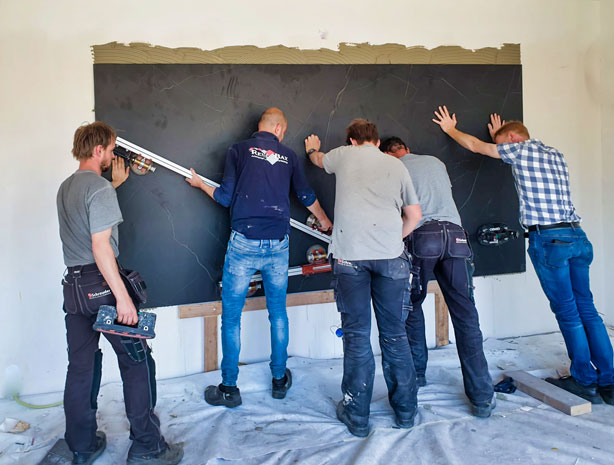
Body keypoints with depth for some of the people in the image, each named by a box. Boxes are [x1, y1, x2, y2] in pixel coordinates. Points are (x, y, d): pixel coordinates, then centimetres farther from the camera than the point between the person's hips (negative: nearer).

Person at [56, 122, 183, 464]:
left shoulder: (65, 188, 14)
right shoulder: (100, 187, -13)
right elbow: (101, 246, -20)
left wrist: (117, 182, 39)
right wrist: (122, 296, -21)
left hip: (73, 286, 9)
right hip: (101, 283, -9)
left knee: (80, 368, 13)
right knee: (138, 363, 1)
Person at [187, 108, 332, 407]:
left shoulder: (238, 150, 3)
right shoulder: (288, 156, 11)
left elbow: (225, 197, 0)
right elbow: (306, 195, 21)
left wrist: (201, 184, 21)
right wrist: (324, 220, 40)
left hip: (244, 243, -3)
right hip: (278, 245, 3)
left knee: (231, 316, 6)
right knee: (278, 312, 16)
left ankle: (229, 388, 12)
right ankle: (279, 380, 26)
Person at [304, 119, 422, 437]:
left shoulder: (344, 155, 16)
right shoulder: (396, 165, 18)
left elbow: (319, 160, 39)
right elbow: (414, 215, 16)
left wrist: (312, 149, 62)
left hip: (350, 253, -1)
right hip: (390, 255, 1)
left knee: (356, 335, 3)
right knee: (394, 334, 9)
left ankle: (357, 416, 10)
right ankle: (405, 410, 19)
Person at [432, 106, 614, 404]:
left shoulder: (520, 148, 2)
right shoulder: (555, 155, 21)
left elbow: (475, 146, 13)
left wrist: (450, 129, 30)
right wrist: (499, 137, 52)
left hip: (548, 239, -7)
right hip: (578, 236, 7)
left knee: (567, 312, 0)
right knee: (587, 309, 9)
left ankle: (586, 382, 8)